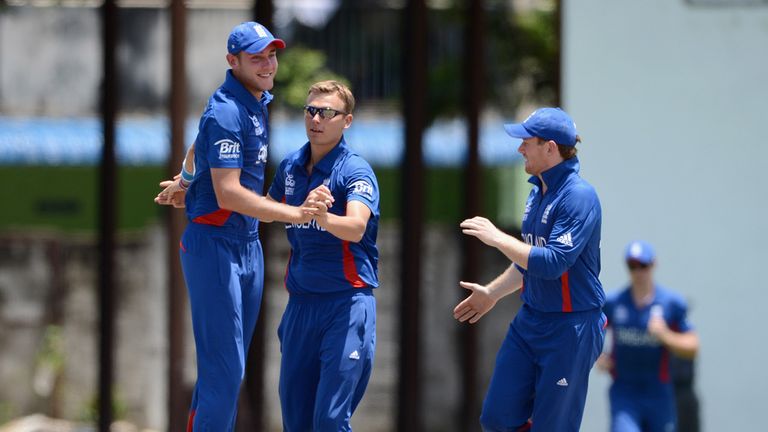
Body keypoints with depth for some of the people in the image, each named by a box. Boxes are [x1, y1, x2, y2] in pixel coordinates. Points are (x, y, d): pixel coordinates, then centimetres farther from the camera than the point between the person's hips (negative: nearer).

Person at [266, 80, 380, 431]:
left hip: (347, 304, -6)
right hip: (300, 303, 6)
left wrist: (325, 219, -50)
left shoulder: (355, 171, -11)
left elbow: (356, 228, -28)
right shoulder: (290, 166, 9)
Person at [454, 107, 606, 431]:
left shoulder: (578, 196, -18)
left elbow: (552, 262, -26)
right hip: (529, 320, 9)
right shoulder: (538, 192, 11)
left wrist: (496, 238, -21)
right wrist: (492, 292, 28)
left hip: (570, 328, -9)